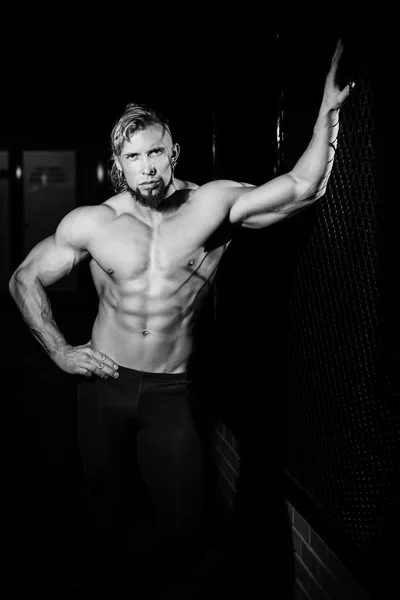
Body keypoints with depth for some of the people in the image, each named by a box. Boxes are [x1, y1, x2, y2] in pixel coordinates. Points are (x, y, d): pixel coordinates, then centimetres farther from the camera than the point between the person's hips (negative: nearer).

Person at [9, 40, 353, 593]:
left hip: (171, 395, -1)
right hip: (105, 387, 1)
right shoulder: (90, 223, -4)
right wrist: (59, 351, 0)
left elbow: (303, 188, -11)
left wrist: (328, 108, -19)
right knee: (107, 509, 14)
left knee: (186, 526, -1)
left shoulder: (214, 205, -6)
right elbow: (24, 280, 7)